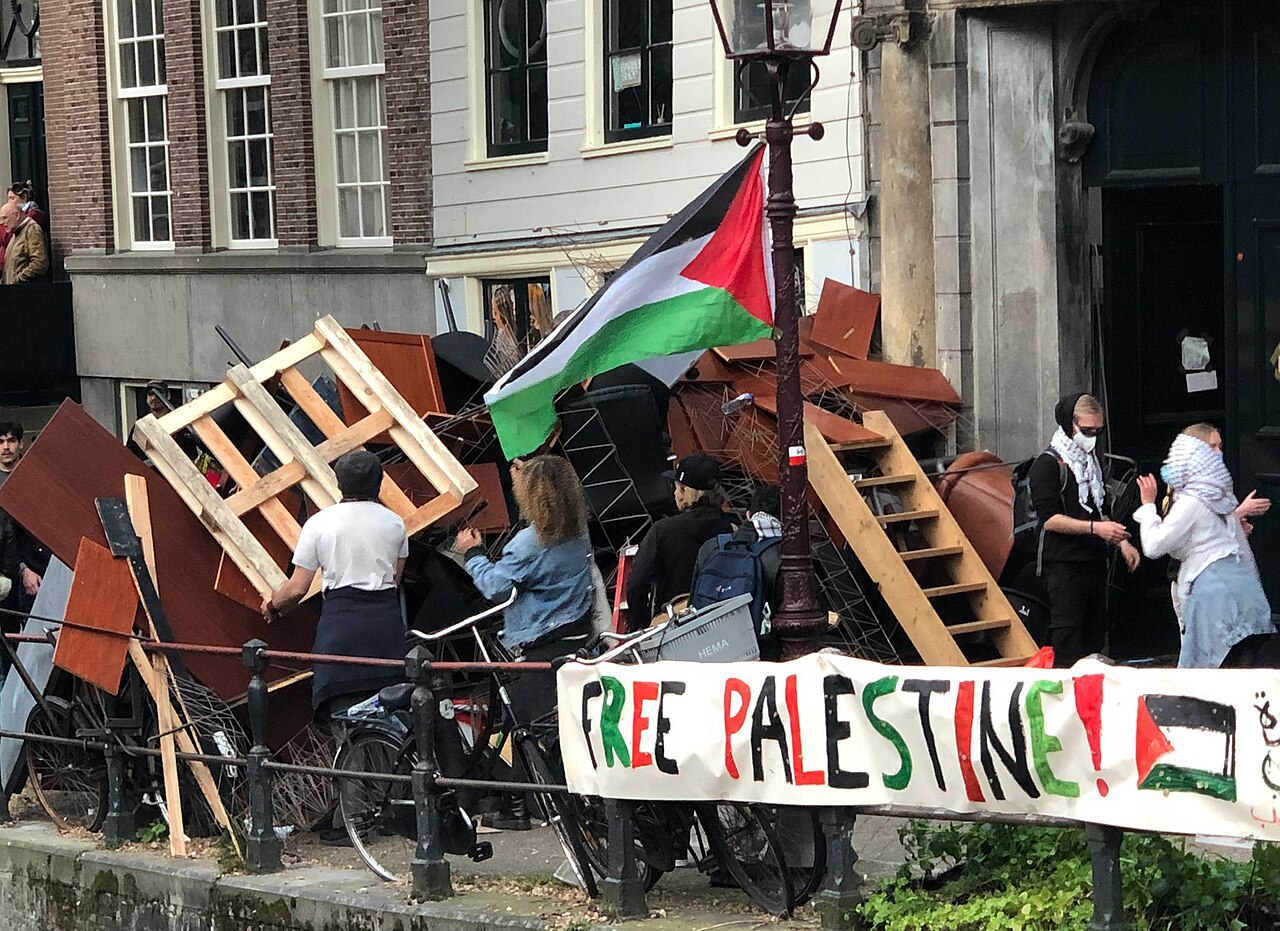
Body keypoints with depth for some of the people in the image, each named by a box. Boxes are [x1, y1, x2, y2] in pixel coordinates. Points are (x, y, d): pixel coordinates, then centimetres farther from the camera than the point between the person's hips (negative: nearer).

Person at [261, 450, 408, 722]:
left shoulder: (319, 523, 2)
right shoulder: (394, 522, 11)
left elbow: (297, 588, 3)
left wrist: (273, 605, 22)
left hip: (341, 619, -3)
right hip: (386, 617, 3)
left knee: (344, 708, -7)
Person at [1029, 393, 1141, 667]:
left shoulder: (1091, 461, 20)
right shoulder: (1047, 464, -7)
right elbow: (1049, 519, -16)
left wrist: (1121, 542, 13)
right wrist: (1094, 527, -23)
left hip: (1095, 562, 8)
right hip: (1064, 566, -8)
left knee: (1095, 641, 7)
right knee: (1068, 645, -11)